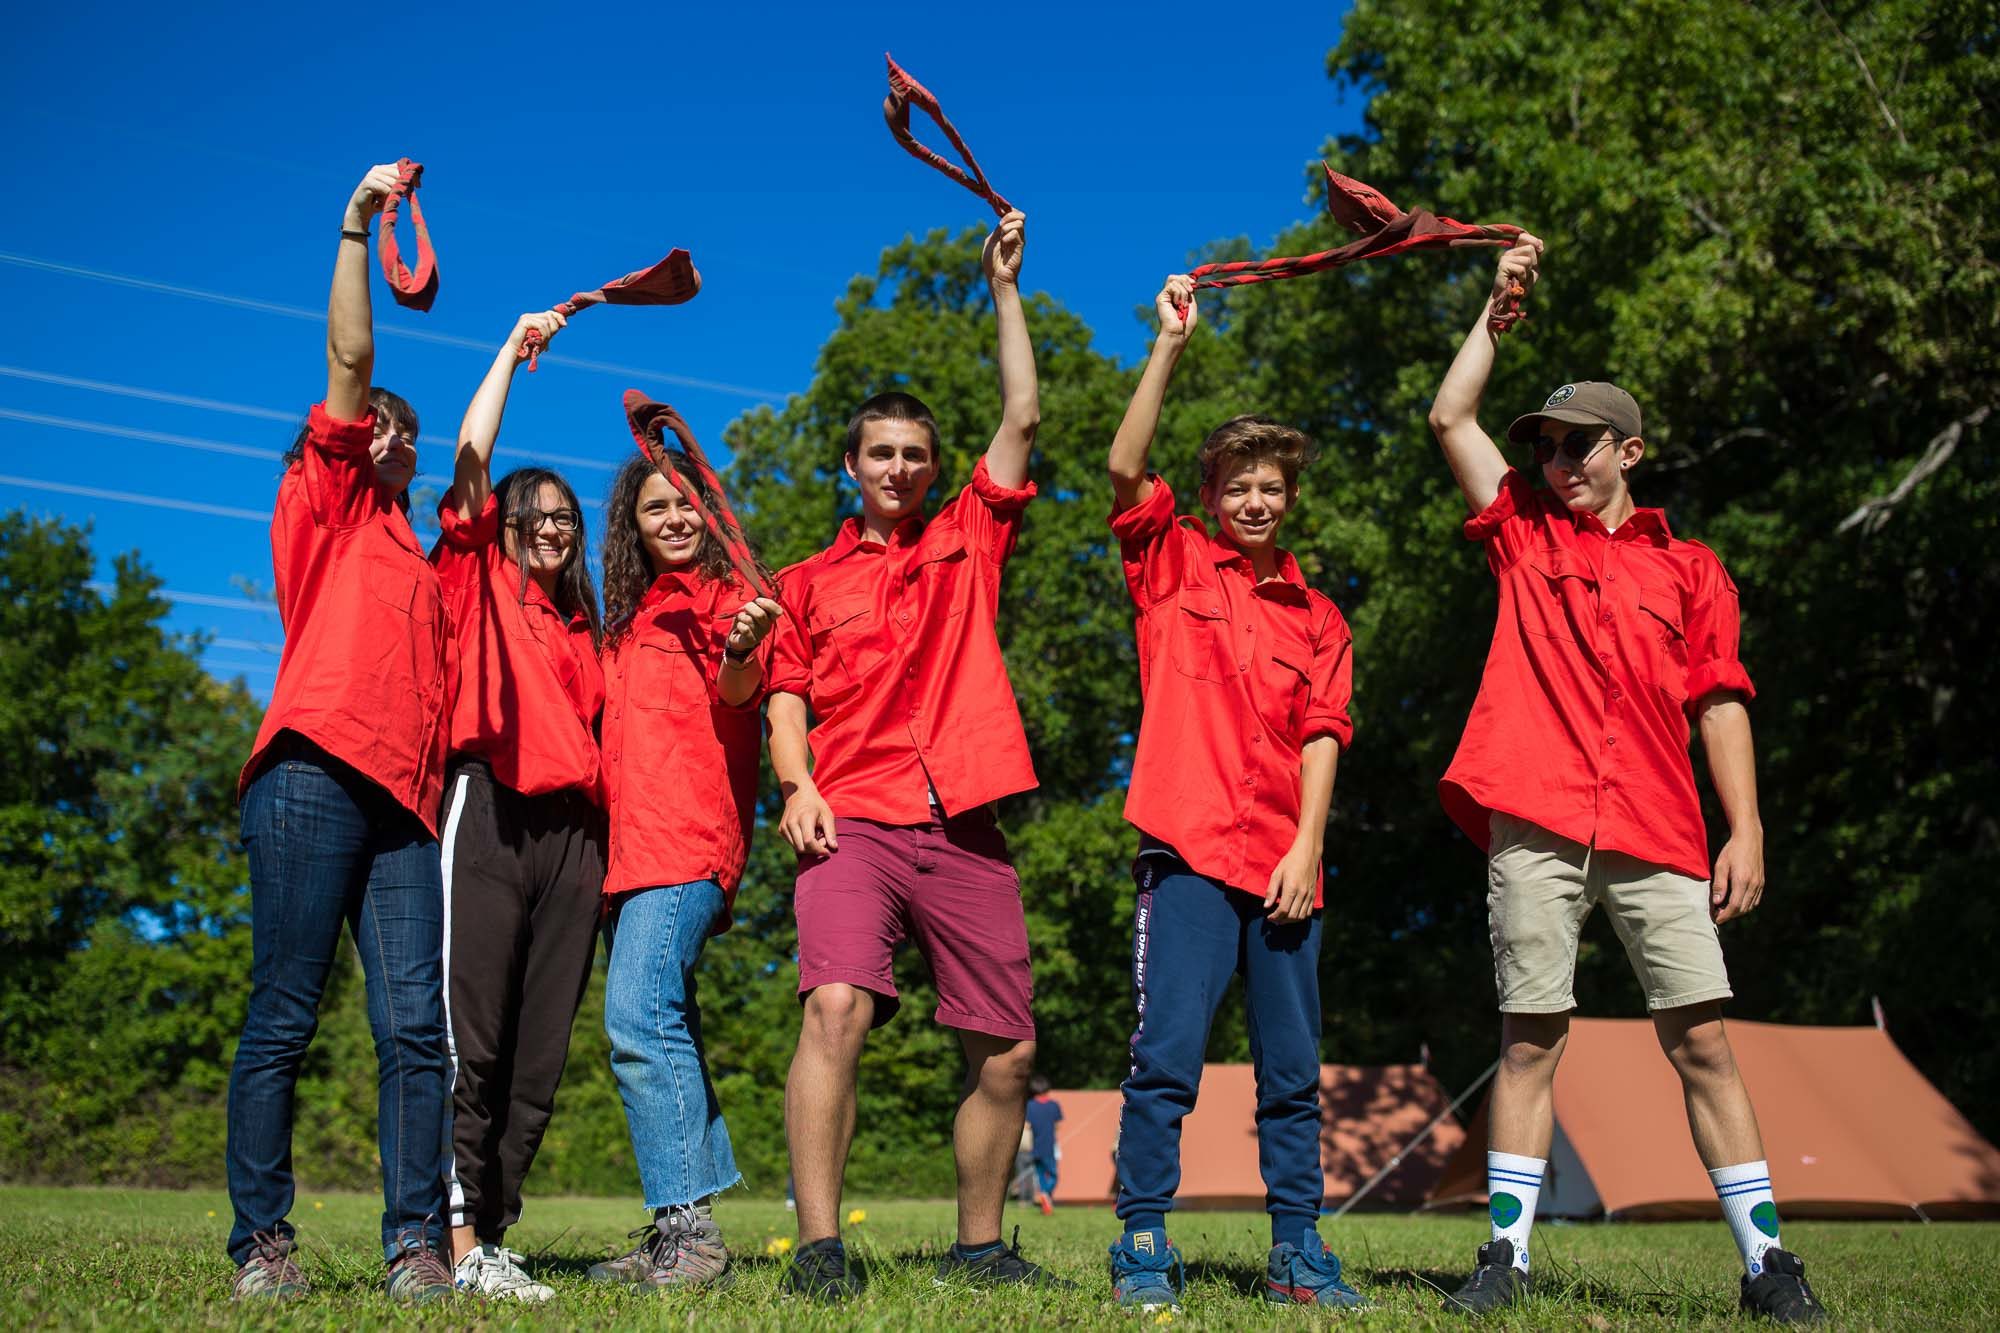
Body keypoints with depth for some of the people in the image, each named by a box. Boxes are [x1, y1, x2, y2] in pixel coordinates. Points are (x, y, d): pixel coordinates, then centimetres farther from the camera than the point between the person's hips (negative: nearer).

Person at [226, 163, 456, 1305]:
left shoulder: (418, 560, 31)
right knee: (284, 1018, -6)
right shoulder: (324, 504, 15)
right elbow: (350, 359, 6)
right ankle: (263, 1243, 0)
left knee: (416, 1026, -5)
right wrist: (356, 228, 4)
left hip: (404, 804, 5)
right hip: (315, 779, -5)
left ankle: (418, 1245, -4)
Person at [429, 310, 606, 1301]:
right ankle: (458, 1241, -10)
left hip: (573, 827, 5)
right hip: (489, 809, -5)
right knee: (471, 1037, -10)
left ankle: (490, 1236, 7)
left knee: (540, 1051, 2)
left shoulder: (579, 626, 25)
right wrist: (514, 348, 7)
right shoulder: (474, 577, 13)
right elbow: (470, 460, 2)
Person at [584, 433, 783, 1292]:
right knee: (666, 1031, 9)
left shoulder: (726, 596, 0)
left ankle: (688, 1230, -17)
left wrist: (741, 650, -39)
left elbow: (737, 696, -18)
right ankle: (685, 1232, 15)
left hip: (689, 843, -8)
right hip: (630, 845, 8)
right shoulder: (631, 617, 22)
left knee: (639, 1019, -19)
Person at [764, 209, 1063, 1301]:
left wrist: (1005, 287, 15)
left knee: (1004, 1052, 4)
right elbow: (786, 697, 11)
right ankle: (819, 1250, -20)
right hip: (854, 822, -2)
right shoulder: (809, 583, 16)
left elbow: (1021, 417, 14)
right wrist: (796, 785, -7)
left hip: (965, 830, 2)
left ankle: (977, 1249, 21)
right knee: (836, 1007, -24)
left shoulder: (969, 543, 17)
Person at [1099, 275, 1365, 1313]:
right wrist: (1170, 346, -9)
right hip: (1188, 850, -3)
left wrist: (1307, 848, -4)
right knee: (1166, 1057, -7)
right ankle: (1142, 1248, 2)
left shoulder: (1317, 619, 16)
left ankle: (1297, 1251, 17)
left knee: (1293, 1070, 7)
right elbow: (1126, 468, -5)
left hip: (1285, 865, 4)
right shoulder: (1171, 568, 9)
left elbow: (1322, 736, 8)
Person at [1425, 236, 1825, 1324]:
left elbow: (1720, 704, 10)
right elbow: (1451, 417, 15)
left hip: (1656, 832, 0)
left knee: (1702, 1039, -2)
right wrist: (1500, 306, 18)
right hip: (1536, 823, 0)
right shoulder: (1524, 536, 17)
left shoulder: (1689, 569, 16)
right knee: (1530, 1039, 0)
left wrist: (1746, 828, 0)